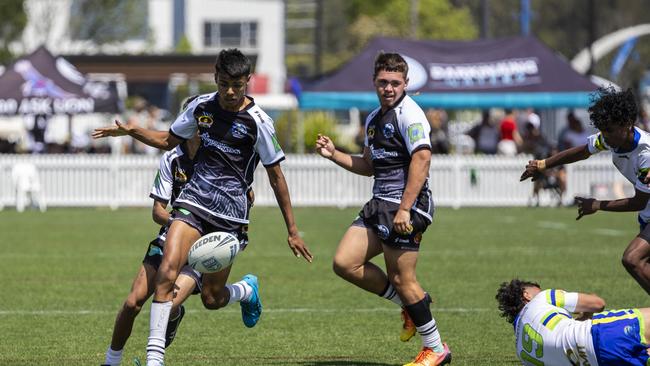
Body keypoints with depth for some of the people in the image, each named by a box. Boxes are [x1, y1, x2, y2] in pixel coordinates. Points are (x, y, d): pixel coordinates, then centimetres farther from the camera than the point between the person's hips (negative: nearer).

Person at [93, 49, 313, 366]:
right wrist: (130, 131, 2)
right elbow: (168, 140, 19)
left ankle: (248, 290, 39)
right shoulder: (201, 106, 2)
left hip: (230, 214, -3)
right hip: (193, 200, 3)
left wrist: (292, 230, -1)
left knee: (212, 299, 1)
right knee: (168, 269, -22)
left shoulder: (257, 121, -9)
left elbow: (276, 177, -2)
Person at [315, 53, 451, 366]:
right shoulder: (373, 119, 18)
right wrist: (333, 154, 14)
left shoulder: (408, 114, -11)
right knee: (345, 263, 1)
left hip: (406, 204, -9)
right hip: (379, 204, 9)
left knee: (401, 280, -7)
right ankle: (412, 304, 13)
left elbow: (422, 158, -21)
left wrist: (404, 209, -26)